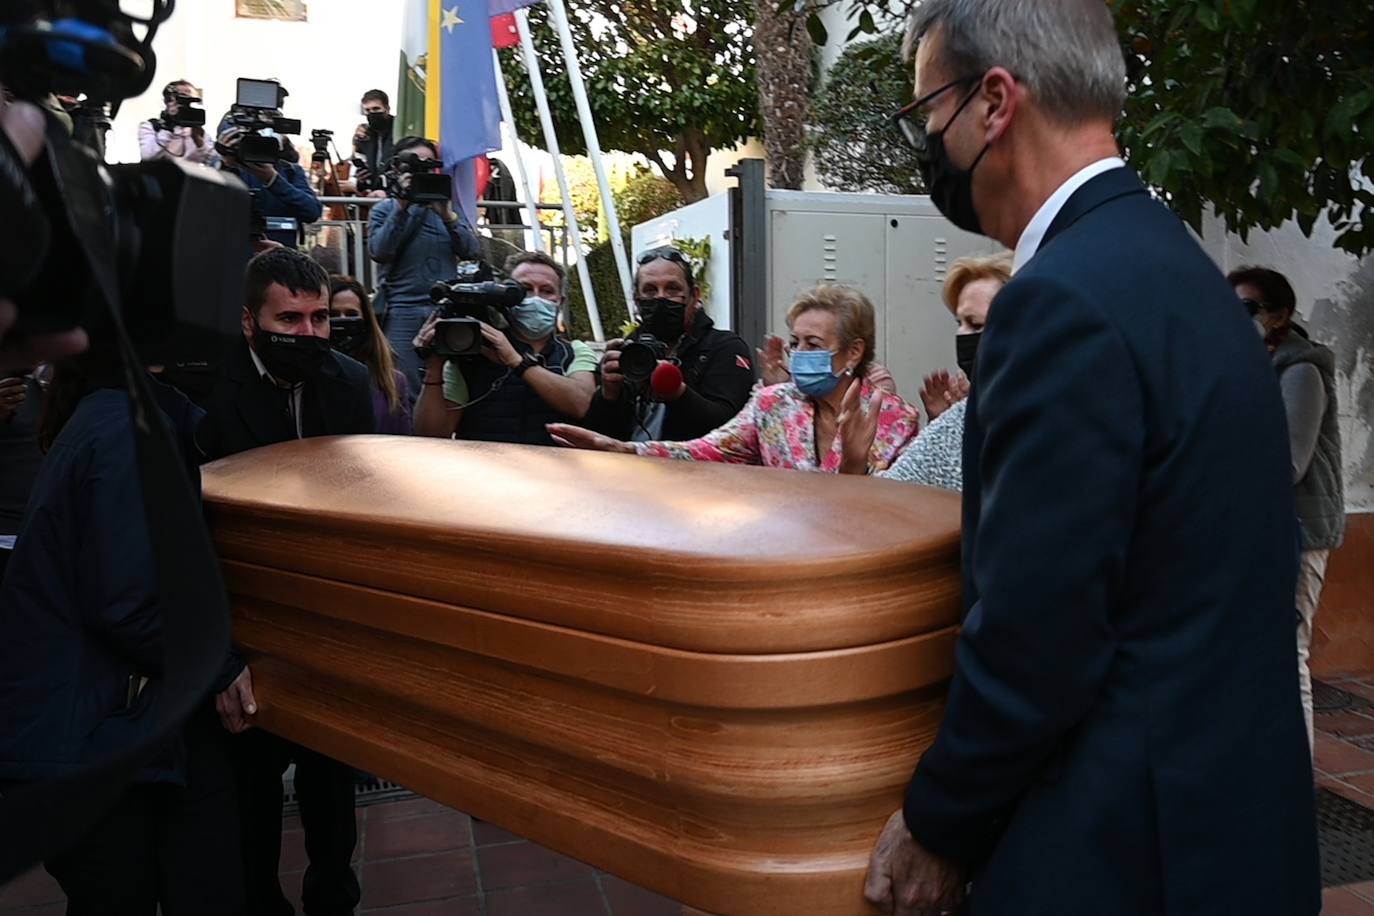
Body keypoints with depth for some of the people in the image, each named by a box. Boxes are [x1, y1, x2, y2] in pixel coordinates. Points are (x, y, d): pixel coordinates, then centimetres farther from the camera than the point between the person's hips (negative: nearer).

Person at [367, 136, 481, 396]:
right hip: (402, 313, -3)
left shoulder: (445, 206, 18)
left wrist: (447, 215, -8)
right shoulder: (385, 210, 10)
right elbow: (378, 251, -8)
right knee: (407, 392, -8)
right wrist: (402, 207, -11)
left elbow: (472, 251, 5)